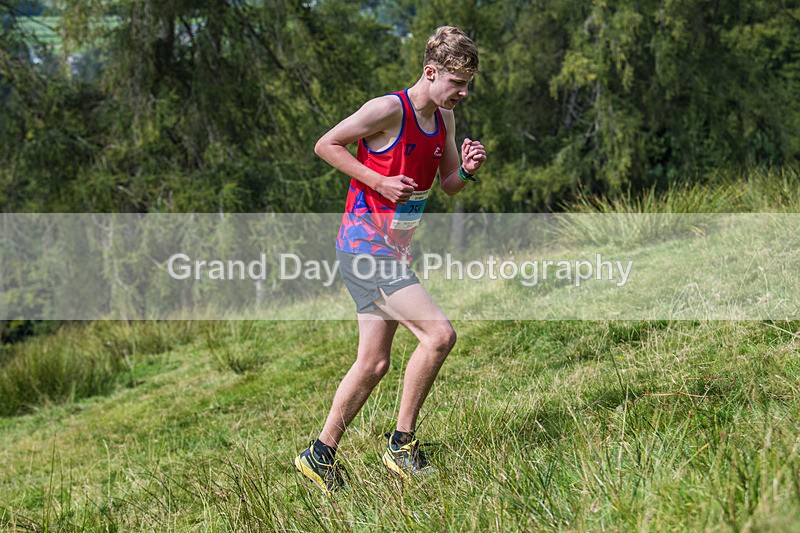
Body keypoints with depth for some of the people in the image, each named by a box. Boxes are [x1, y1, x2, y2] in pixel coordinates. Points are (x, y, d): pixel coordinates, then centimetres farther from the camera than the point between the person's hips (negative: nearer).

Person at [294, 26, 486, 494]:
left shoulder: (444, 118, 11)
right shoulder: (388, 109, -14)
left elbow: (448, 186, 18)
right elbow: (326, 146, -8)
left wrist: (467, 171, -5)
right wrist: (379, 182, -16)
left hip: (392, 251, 9)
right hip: (365, 245, -9)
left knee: (374, 364, 10)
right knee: (440, 334, -18)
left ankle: (321, 454, 22)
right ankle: (403, 444, -5)